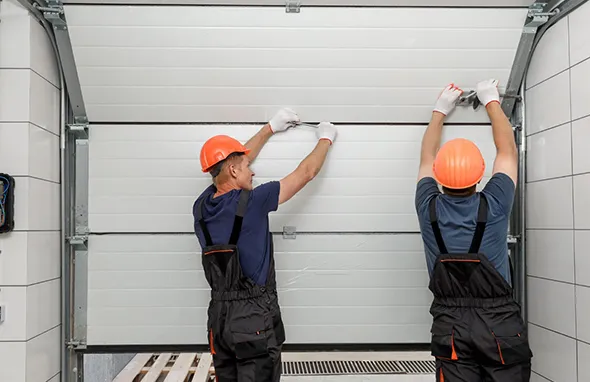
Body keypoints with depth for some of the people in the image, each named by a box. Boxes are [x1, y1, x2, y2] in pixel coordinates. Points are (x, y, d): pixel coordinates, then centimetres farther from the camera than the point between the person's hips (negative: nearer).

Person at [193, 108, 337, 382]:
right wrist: (326, 138, 14)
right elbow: (306, 173, -4)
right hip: (254, 318, -6)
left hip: (219, 316, 7)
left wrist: (270, 128, 27)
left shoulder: (202, 207, 2)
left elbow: (230, 160, 18)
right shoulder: (252, 202, -16)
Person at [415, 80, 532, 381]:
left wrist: (440, 111, 24)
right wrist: (492, 101, 19)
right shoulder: (493, 206, -11)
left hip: (451, 326, 2)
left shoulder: (429, 209, -7)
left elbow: (427, 158, 12)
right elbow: (508, 150, 6)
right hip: (499, 323, -1)